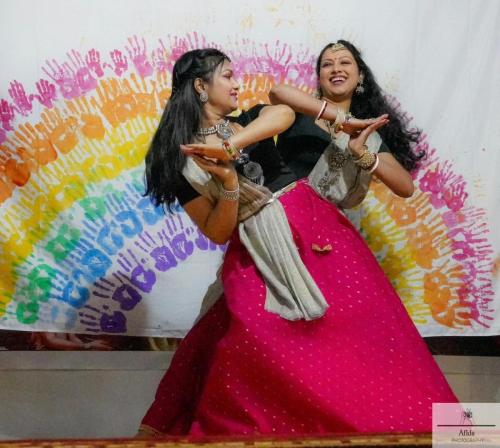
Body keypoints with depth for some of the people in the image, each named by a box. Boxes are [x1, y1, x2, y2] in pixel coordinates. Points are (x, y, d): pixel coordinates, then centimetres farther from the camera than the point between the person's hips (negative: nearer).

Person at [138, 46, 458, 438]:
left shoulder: (252, 119, 13)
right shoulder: (182, 163, 2)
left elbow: (284, 114, -10)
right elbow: (217, 232, -4)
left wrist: (230, 147, -21)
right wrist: (229, 183, -18)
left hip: (315, 228, 3)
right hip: (258, 258, -2)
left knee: (360, 332, -6)